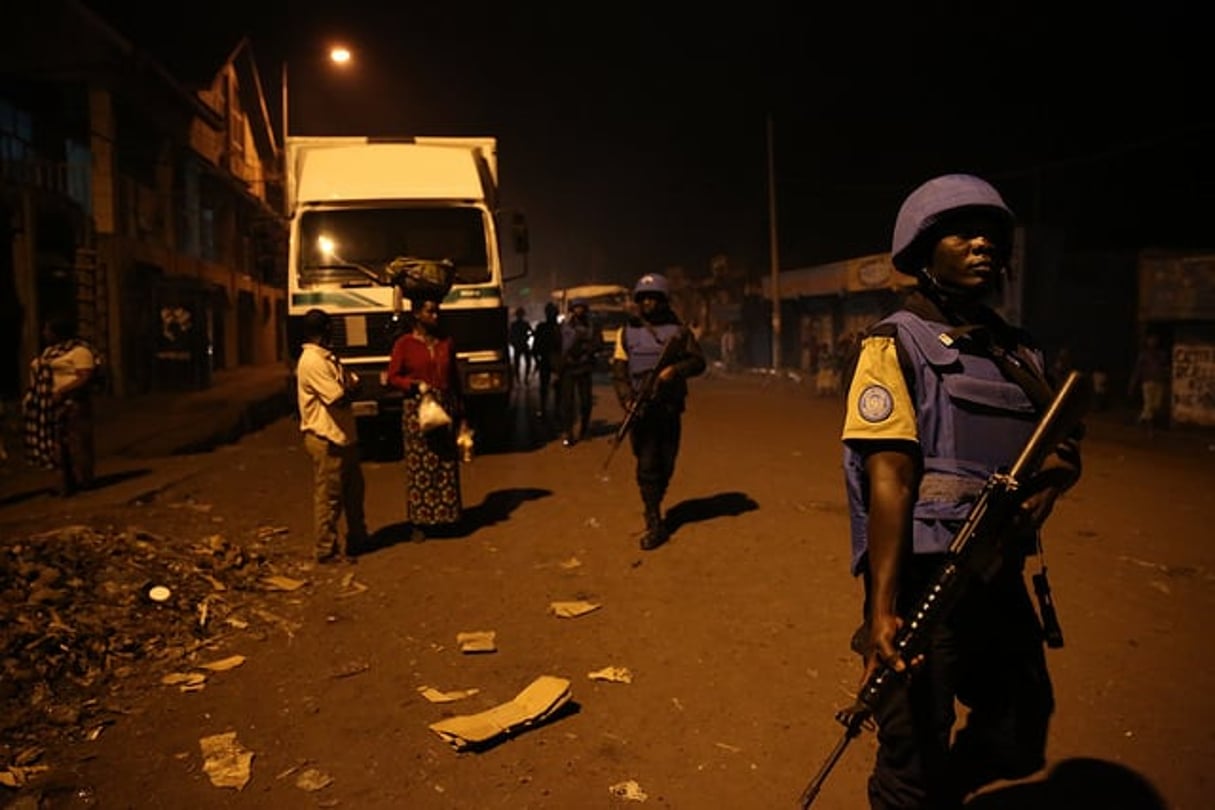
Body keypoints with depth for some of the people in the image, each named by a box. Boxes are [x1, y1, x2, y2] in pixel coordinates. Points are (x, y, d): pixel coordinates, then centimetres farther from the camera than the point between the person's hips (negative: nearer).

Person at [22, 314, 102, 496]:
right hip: (51, 405, 9)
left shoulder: (79, 350, -10)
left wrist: (62, 391, -24)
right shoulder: (51, 351, 17)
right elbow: (42, 376, 22)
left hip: (72, 404, -9)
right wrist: (33, 397, 9)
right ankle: (66, 483, 13)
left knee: (76, 443, -3)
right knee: (58, 445, 8)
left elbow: (86, 377, -18)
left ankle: (83, 482, 5)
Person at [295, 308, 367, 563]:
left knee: (353, 488, 20)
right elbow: (339, 398, -22)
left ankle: (357, 537, 34)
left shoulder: (328, 357, 13)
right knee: (328, 496, 0)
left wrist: (348, 386, -9)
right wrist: (349, 389, -2)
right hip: (326, 439, -10)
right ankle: (327, 549, 11)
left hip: (343, 436, 10)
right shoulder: (312, 361, -18)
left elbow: (354, 382, 13)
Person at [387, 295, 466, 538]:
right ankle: (420, 521, 7)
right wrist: (416, 385, -17)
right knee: (420, 466, -2)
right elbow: (393, 377, 1)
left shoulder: (446, 342, 10)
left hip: (446, 408, 4)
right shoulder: (405, 343, -2)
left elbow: (455, 379, 12)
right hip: (417, 409, -4)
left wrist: (461, 416, 11)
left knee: (447, 465, 6)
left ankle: (444, 516, 17)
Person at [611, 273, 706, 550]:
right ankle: (654, 524, -4)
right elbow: (619, 371, 3)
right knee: (647, 465, -6)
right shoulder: (627, 332, 6)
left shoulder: (678, 330, 5)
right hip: (641, 409, -1)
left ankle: (654, 506, 34)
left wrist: (675, 369, -18)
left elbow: (698, 361, 2)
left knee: (666, 464, 11)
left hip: (670, 408, 1)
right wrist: (627, 399, -14)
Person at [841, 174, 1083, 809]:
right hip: (924, 584, -7)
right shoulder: (896, 345, -9)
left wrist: (1051, 478, -8)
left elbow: (1067, 451, 17)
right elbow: (890, 480, -18)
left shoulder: (1019, 355, 10)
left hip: (1002, 581, 7)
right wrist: (882, 611, -24)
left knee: (1018, 745, 23)